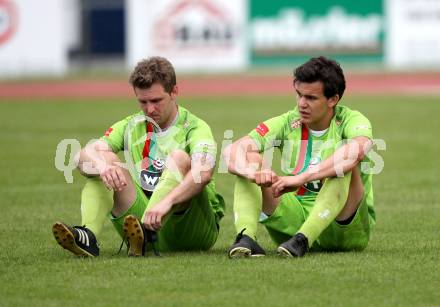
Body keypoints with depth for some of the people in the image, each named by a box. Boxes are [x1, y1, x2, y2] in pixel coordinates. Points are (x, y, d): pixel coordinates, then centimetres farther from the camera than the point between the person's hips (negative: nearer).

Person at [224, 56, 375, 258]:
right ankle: (245, 237, -34)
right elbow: (231, 152, -13)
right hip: (295, 221, 3)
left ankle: (302, 239, -40)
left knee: (346, 165, -30)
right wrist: (254, 172, -37)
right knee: (250, 161, -12)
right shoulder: (286, 123, -1)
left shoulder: (351, 121, -9)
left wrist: (300, 178, -42)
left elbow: (356, 150, -36)